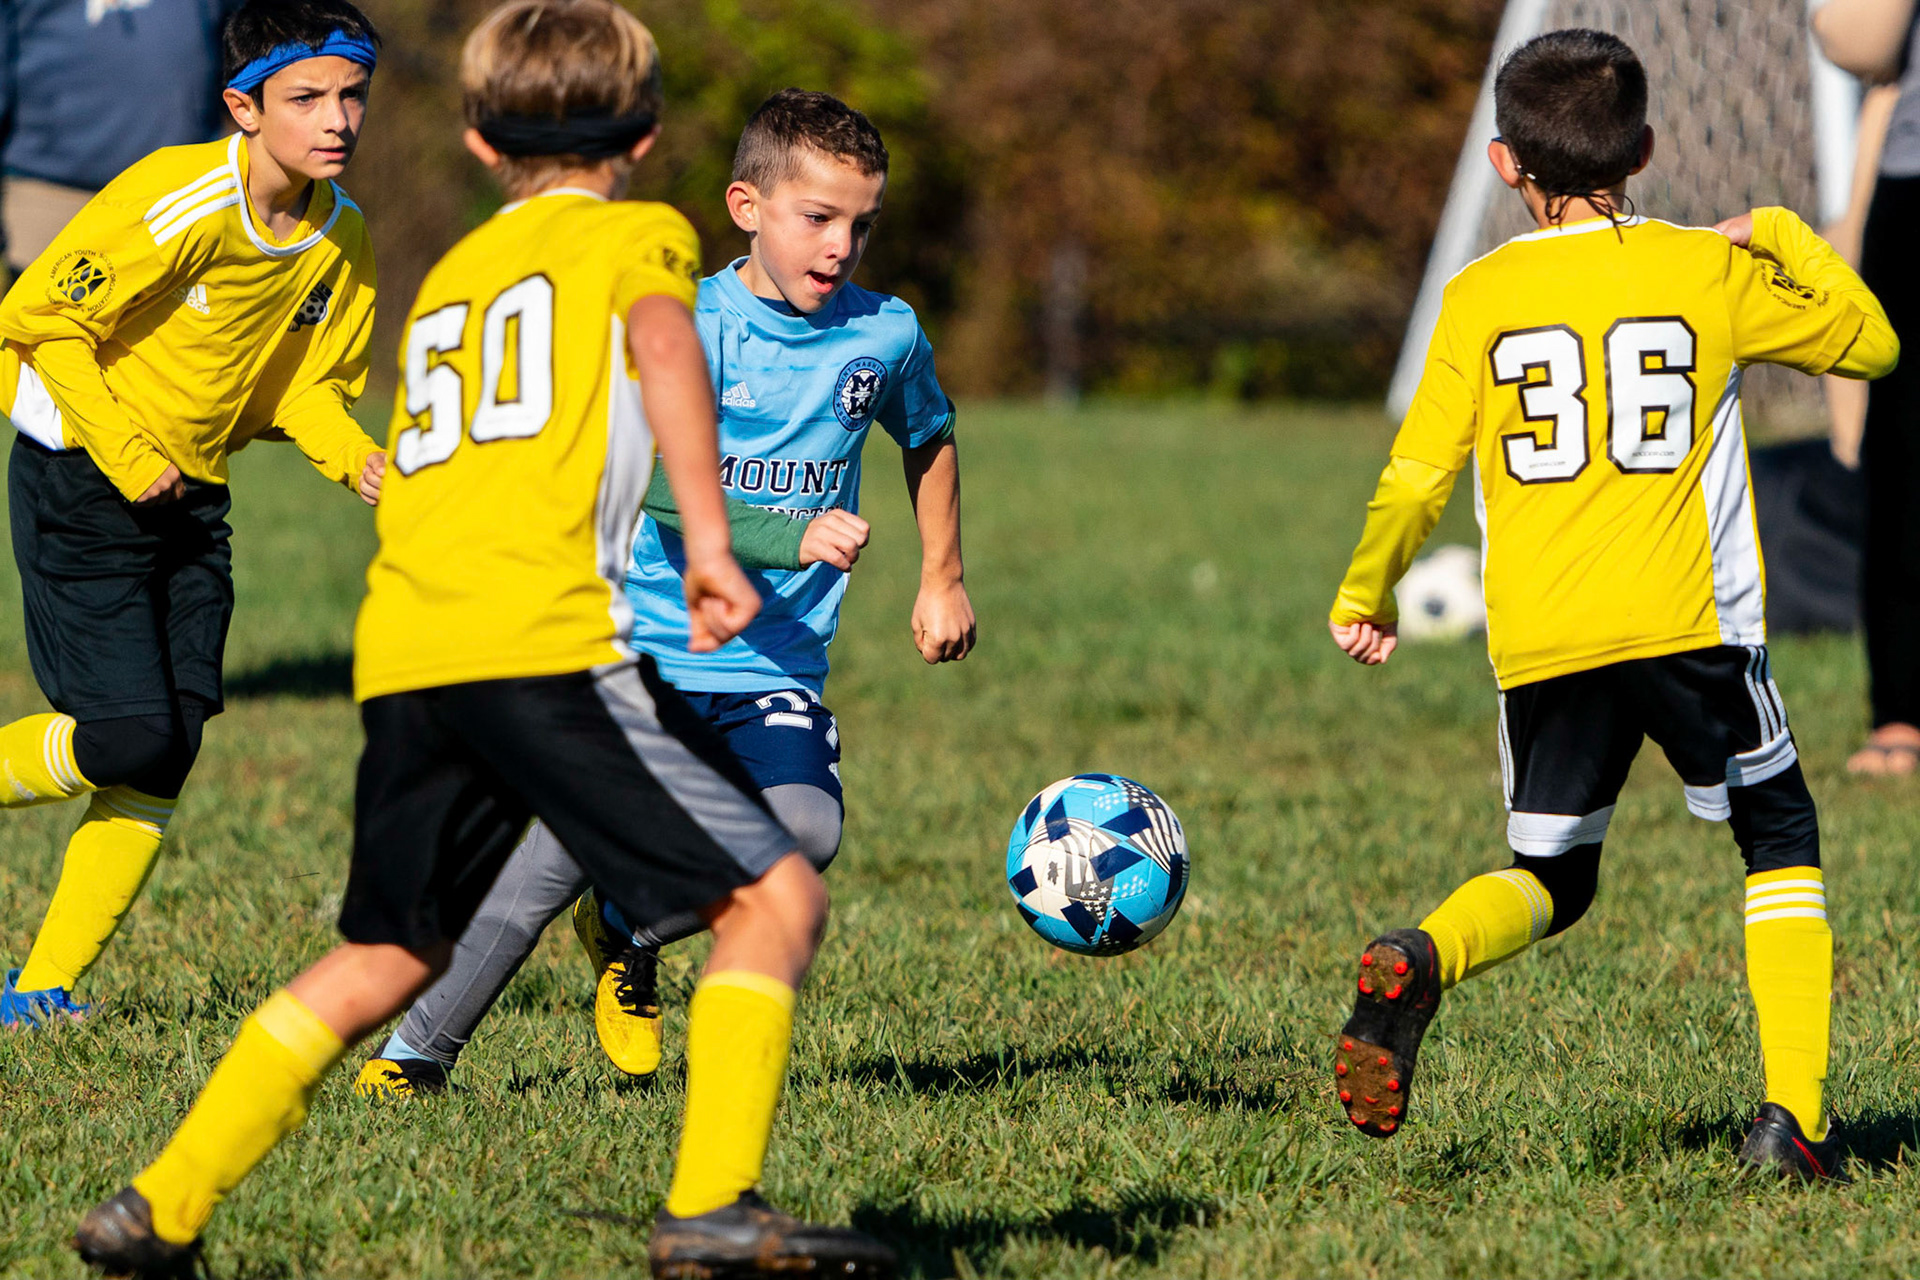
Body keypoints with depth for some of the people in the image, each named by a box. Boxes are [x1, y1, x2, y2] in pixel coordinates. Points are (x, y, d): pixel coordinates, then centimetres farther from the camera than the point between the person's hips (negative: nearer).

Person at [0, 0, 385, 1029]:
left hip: (192, 494, 7)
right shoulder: (177, 203, -23)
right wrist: (124, 454, -19)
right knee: (130, 738, -15)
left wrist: (351, 456, -8)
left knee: (166, 759, -1)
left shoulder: (343, 238, 0)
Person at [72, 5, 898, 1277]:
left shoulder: (451, 274, 29)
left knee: (384, 958, 18)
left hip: (402, 650, 7)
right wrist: (709, 541, -19)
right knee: (776, 895, -4)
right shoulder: (639, 235, 11)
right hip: (550, 638, -7)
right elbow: (661, 341, -11)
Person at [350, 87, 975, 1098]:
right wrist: (788, 537, -34)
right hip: (653, 648, -3)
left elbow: (929, 440, 27)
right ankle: (416, 1049, 2)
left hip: (779, 671, 3)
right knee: (564, 849, -15)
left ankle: (627, 938, 6)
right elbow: (661, 481, -23)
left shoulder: (884, 335, 4)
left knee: (805, 829, -23)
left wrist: (942, 579, 27)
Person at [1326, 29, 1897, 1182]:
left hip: (1540, 644, 2)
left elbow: (1419, 477, 4)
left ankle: (1418, 962, -15)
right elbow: (1873, 343, 15)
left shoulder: (1478, 298, 5)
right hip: (1691, 624, -2)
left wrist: (1366, 596, 19)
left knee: (1553, 879, 18)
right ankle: (1795, 1114, 0)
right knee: (1781, 841, 16)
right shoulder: (1708, 272, 3)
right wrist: (1783, 236, 28)